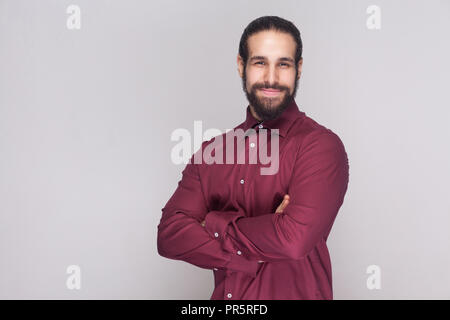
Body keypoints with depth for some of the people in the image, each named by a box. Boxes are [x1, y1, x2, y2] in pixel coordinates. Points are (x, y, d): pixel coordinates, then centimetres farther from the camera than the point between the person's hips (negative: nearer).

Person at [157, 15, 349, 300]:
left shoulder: (321, 146, -14)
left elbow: (295, 239, -26)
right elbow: (170, 235, -9)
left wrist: (216, 222, -12)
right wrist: (258, 251, -20)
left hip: (294, 293, -4)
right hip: (223, 294, 4)